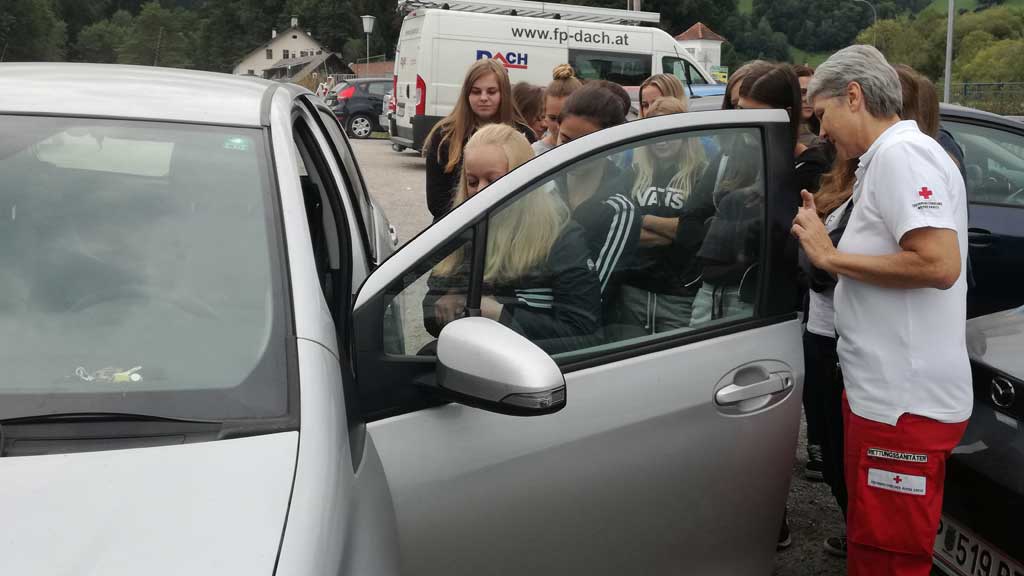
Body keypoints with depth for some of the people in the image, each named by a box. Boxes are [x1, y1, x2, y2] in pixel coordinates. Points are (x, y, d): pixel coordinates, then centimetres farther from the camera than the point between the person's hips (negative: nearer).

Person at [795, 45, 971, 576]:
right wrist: (823, 245, 6)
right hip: (886, 392, 10)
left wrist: (830, 255, -16)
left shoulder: (901, 153, -14)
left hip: (905, 402, -10)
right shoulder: (885, 159, 16)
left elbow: (939, 264, -26)